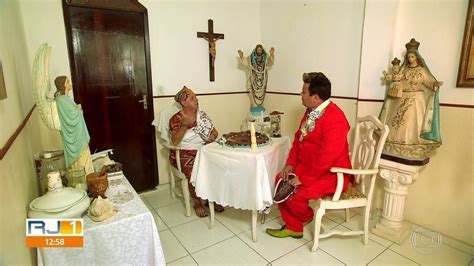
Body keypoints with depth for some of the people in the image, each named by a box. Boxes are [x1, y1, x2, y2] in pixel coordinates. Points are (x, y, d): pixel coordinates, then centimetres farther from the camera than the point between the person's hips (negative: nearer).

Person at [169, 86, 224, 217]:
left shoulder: (202, 114, 9)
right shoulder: (176, 119, -7)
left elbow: (214, 131, 14)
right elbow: (175, 142, -19)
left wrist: (211, 137, -9)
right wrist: (185, 125, -32)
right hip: (184, 155, -4)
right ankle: (197, 203, -5)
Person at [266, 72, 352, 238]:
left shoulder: (334, 119, -26)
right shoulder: (311, 112, 4)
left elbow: (326, 158, -29)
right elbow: (298, 138, 11)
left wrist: (303, 179, -22)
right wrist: (290, 164, -1)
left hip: (330, 173, -9)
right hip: (307, 166, 9)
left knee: (295, 196, -20)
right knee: (281, 180, -1)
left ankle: (305, 216, 18)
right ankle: (292, 227, 12)